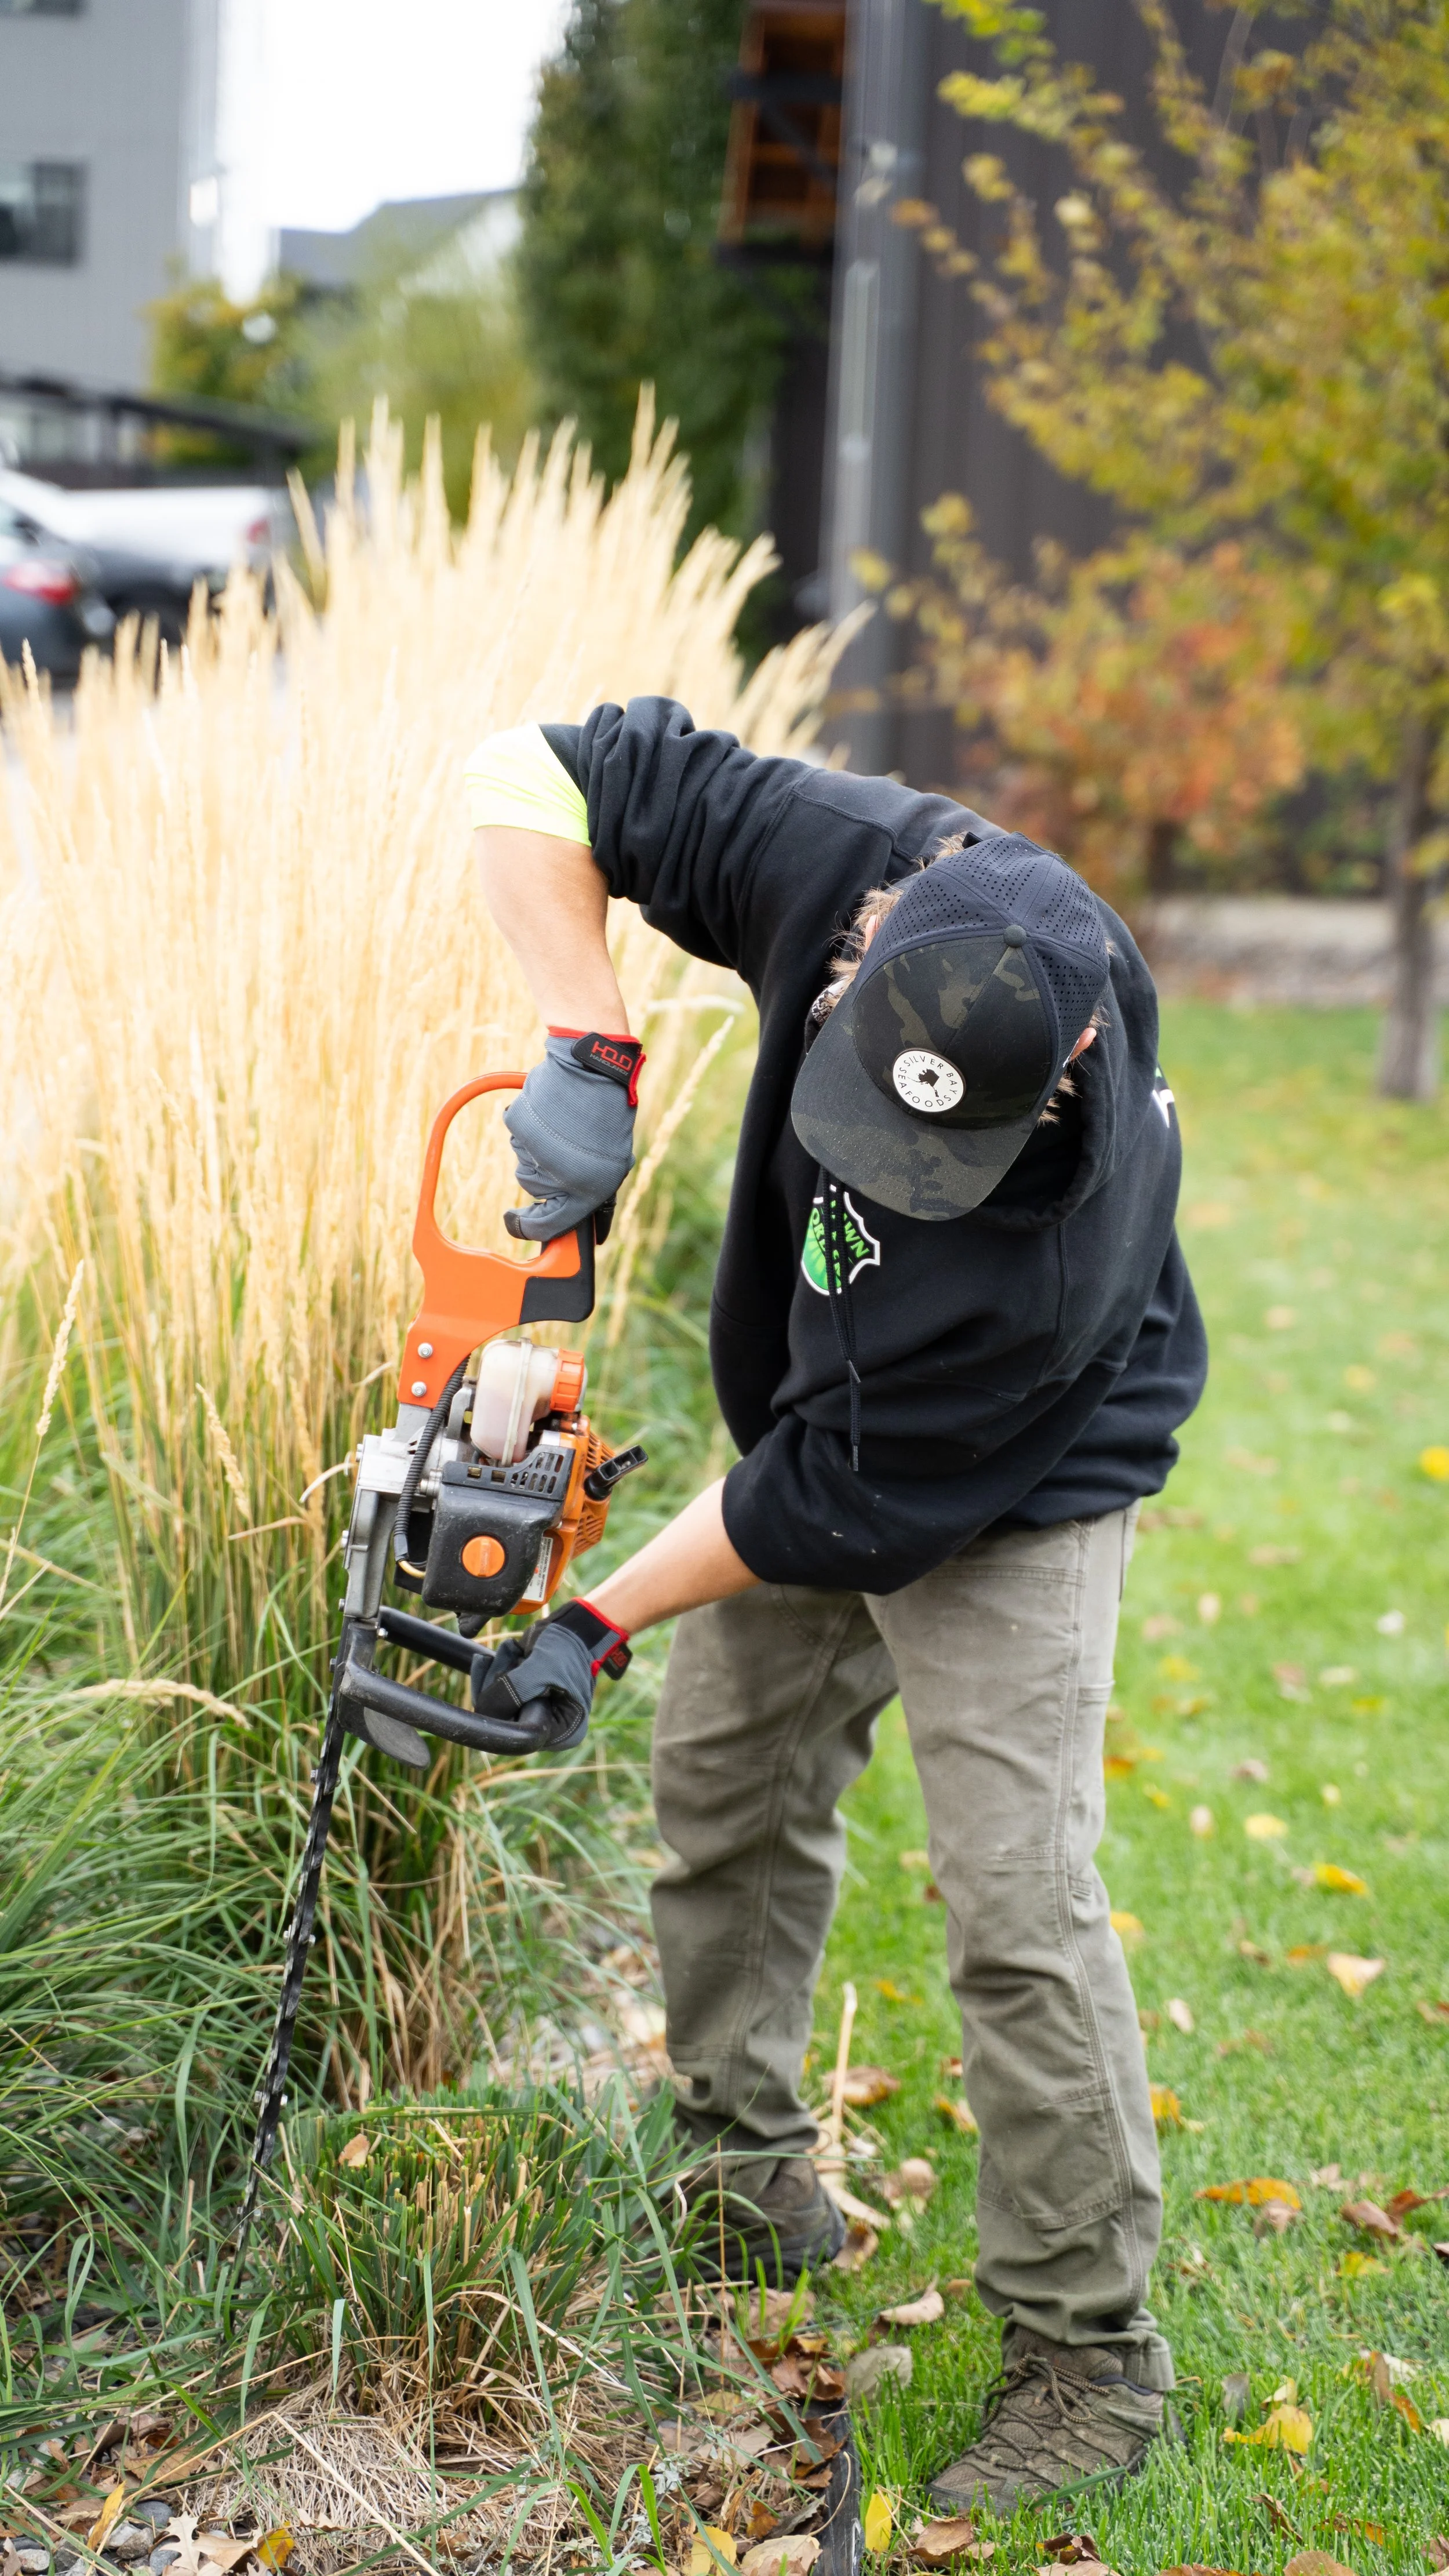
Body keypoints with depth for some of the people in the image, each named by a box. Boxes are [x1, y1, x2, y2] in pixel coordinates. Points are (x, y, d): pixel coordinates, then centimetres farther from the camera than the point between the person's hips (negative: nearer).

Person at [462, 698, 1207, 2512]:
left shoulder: (1056, 1224, -42)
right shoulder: (843, 861, -30)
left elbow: (842, 1503, -31)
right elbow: (532, 782, -22)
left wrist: (602, 1620, -23)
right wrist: (588, 1049, -34)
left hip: (1011, 1500, -7)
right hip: (817, 1432, 7)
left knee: (1018, 1903, -12)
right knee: (726, 1795, 16)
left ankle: (1091, 2353, 2)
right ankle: (749, 2176, 35)